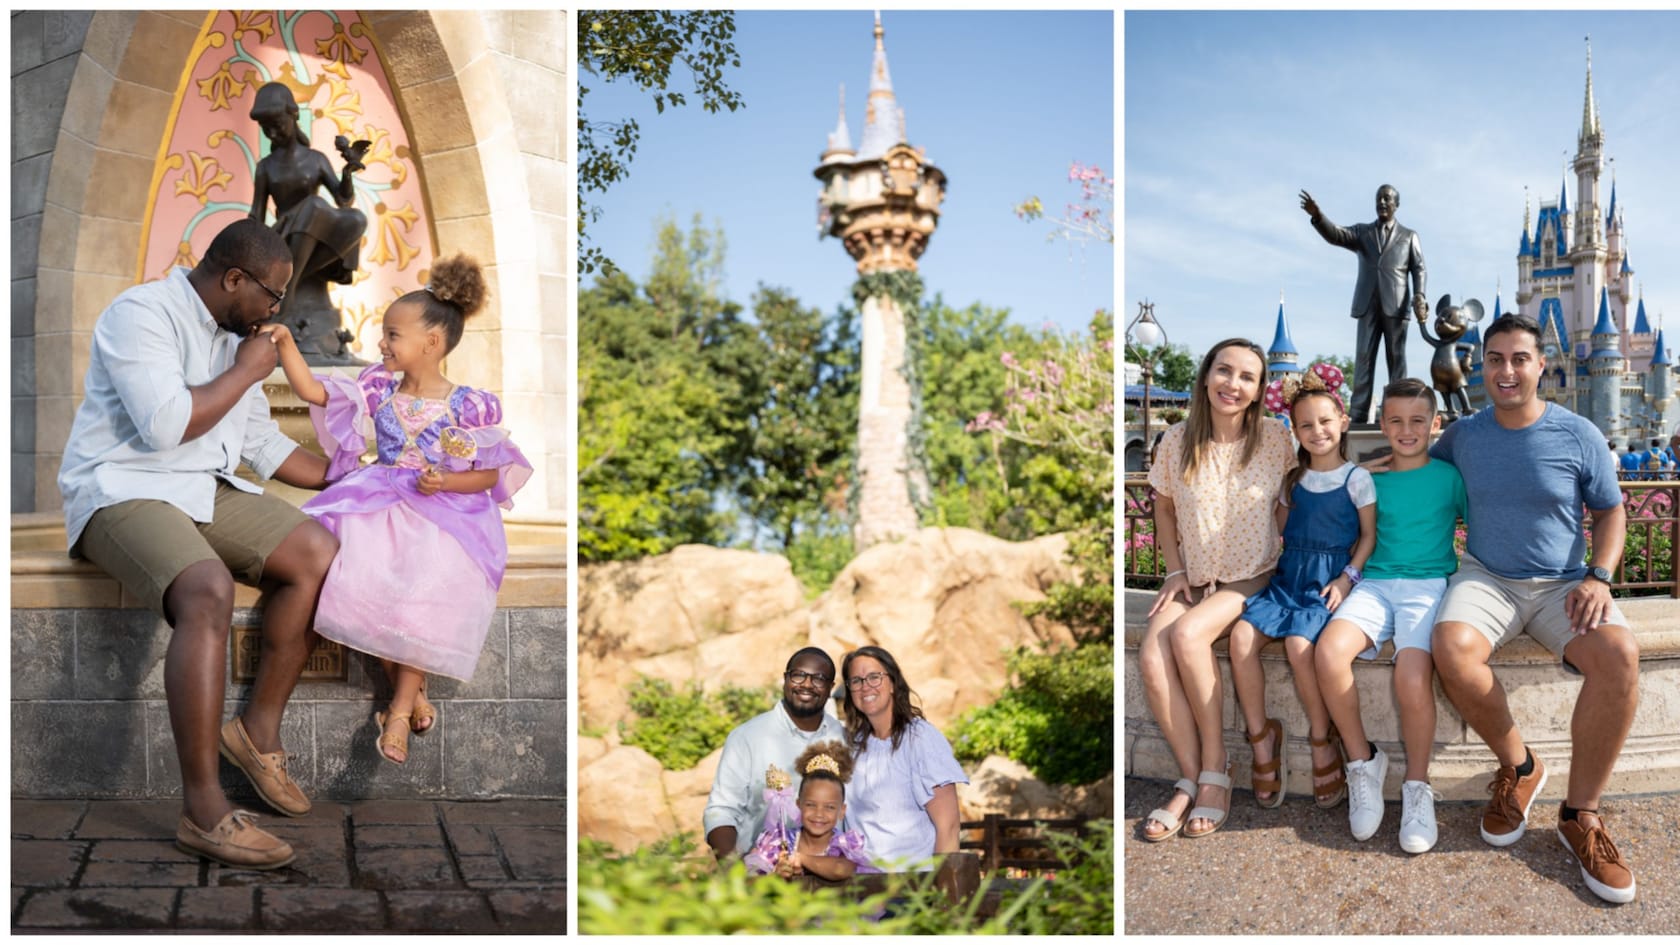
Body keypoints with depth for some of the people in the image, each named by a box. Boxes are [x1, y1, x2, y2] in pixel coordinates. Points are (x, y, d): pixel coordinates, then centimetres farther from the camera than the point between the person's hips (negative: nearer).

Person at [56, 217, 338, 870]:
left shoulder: (234, 336, 15)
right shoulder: (141, 313, -11)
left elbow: (264, 444, 22)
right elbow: (165, 425, -24)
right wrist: (246, 372, -11)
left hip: (206, 490, 8)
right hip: (124, 491, -8)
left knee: (318, 553, -15)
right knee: (208, 592, -35)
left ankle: (259, 729, -3)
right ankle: (202, 811, -32)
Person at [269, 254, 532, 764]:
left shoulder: (469, 406, -6)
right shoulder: (379, 388, 7)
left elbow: (491, 473, -2)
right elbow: (313, 392, 5)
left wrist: (445, 482, -17)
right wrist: (286, 345, -3)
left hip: (444, 511, -4)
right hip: (380, 502, 4)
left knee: (427, 596, -28)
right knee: (361, 582, -23)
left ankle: (400, 710, -8)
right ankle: (411, 691, -2)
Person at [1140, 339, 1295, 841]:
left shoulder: (1275, 438, -8)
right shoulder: (1177, 440, -3)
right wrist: (1175, 570, 1)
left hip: (1250, 580, -2)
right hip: (1192, 578, 3)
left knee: (1187, 634, -30)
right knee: (1152, 657, -24)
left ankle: (1215, 767, -13)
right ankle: (1194, 779, -12)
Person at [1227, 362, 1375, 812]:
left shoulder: (1356, 478, 1)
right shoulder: (1293, 480, 15)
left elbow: (1369, 535, 1)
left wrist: (1346, 579, -10)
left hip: (1328, 579, -5)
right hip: (1288, 575, 5)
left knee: (1299, 643, -30)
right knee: (1241, 636, -20)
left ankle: (1321, 740, -8)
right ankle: (1261, 738, -8)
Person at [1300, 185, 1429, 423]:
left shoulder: (1409, 236, 14)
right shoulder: (1362, 232, 16)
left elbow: (1419, 269, 8)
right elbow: (1336, 236, -3)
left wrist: (1419, 297, -11)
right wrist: (1317, 215, -23)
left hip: (1395, 306, -1)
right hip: (1368, 305, 1)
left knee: (1397, 359, -1)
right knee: (1363, 358, -4)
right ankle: (1358, 413, -8)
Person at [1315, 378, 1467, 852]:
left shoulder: (1449, 475, 8)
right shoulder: (1371, 477, 14)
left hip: (1429, 584, -2)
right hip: (1376, 583, 2)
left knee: (1413, 677, -31)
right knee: (1329, 651, -29)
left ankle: (1417, 787, -7)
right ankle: (1363, 762, -9)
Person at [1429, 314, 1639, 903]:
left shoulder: (1577, 434, 0)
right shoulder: (1463, 436, 5)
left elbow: (1610, 511, 8)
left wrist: (1598, 577, -8)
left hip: (1562, 585, 0)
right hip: (1487, 579, 1)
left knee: (1619, 655, -32)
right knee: (1452, 646, -34)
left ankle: (1580, 814, -15)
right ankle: (1518, 767, -6)